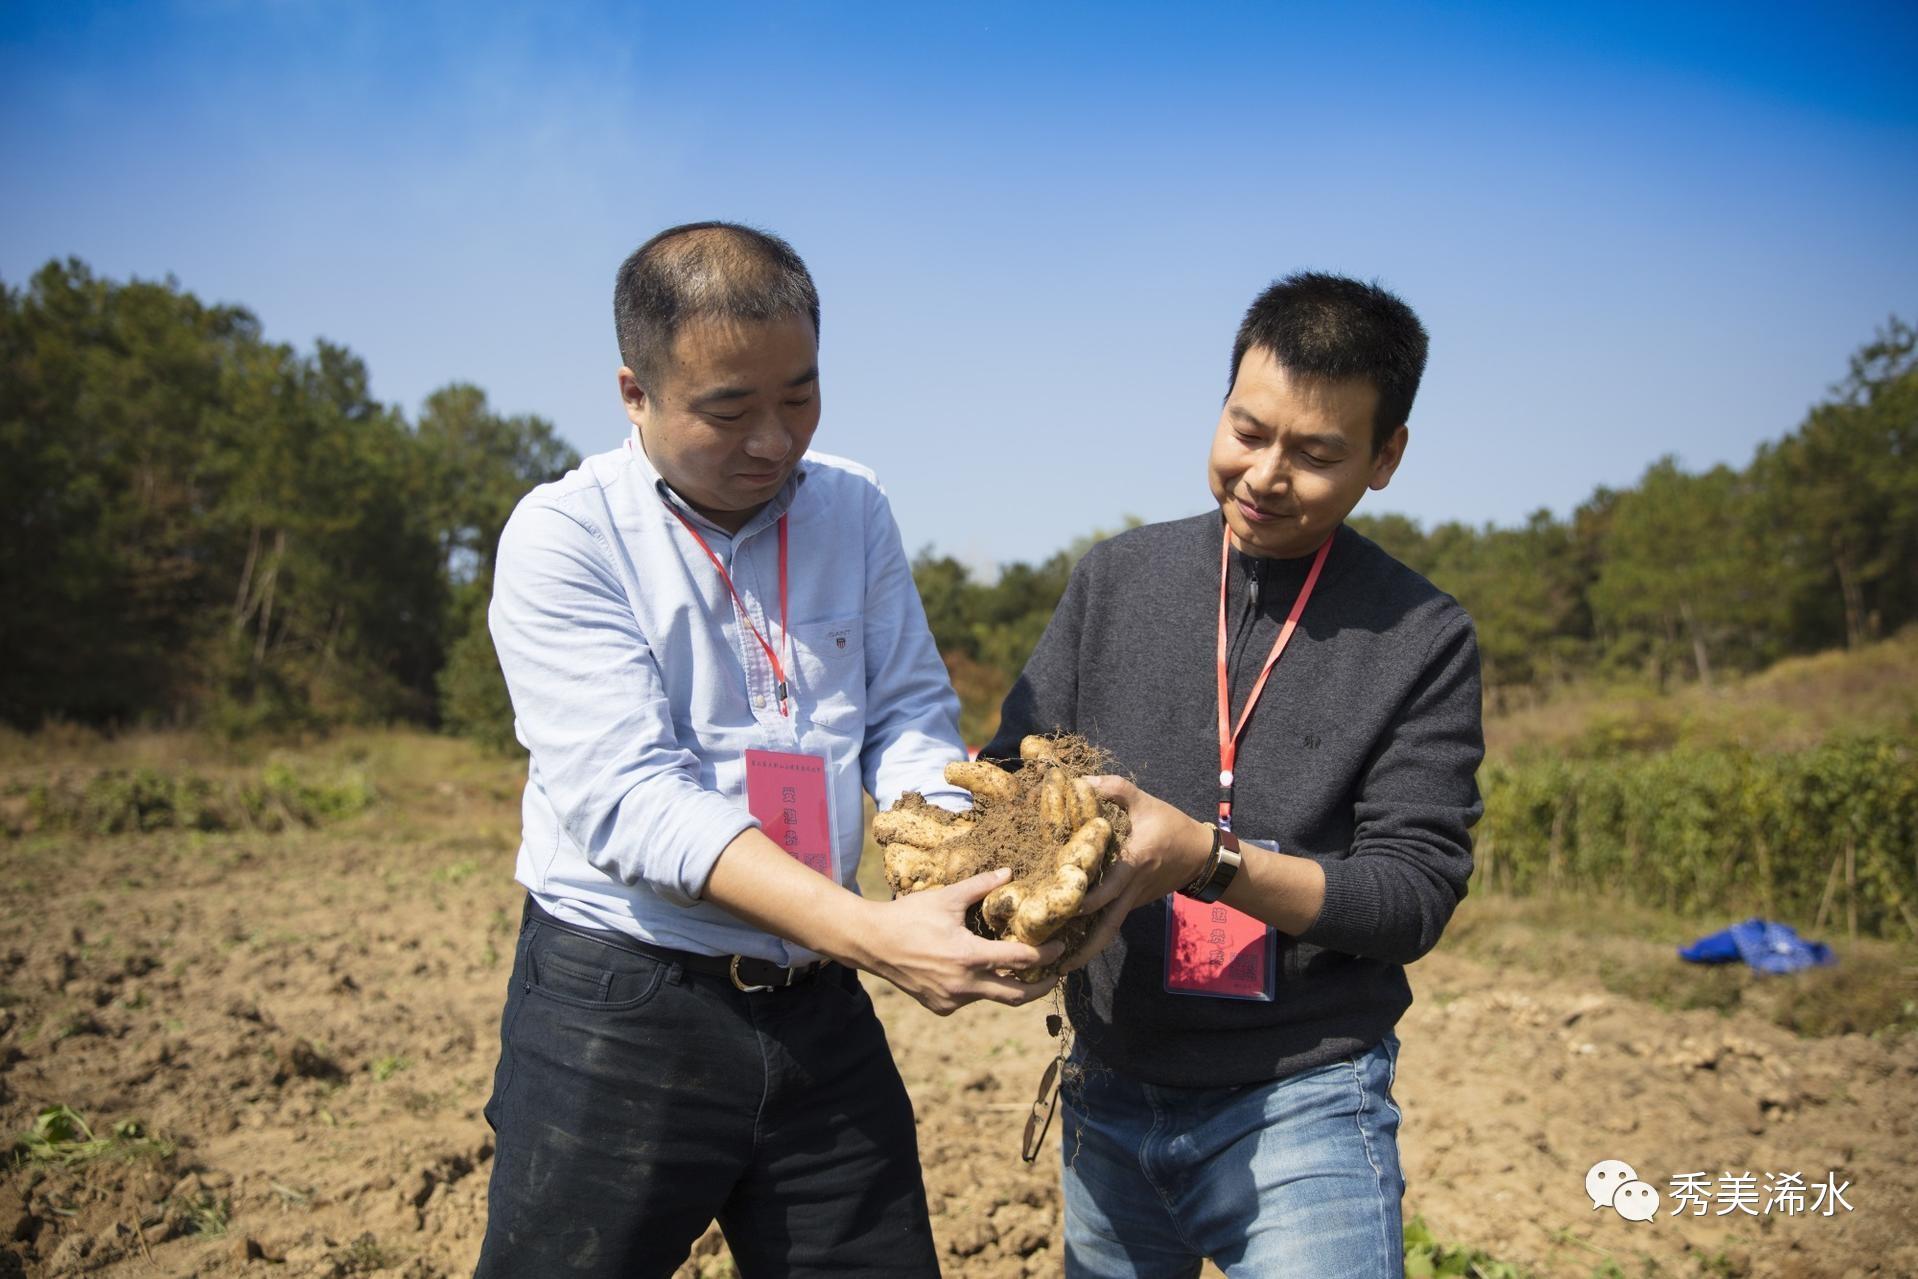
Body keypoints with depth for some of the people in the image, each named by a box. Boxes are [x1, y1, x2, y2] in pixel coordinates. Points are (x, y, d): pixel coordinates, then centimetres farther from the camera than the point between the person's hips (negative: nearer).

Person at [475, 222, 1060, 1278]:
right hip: (619, 1015, -4)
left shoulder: (852, 510, 5)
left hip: (818, 1012, 4)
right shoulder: (564, 536, -10)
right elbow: (627, 797, -21)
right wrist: (869, 933, -31)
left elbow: (908, 716, 3)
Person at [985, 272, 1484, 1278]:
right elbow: (1013, 769, 3)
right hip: (1109, 1096, 4)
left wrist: (1209, 857, -27)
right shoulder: (1117, 579, 2)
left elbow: (1413, 894, -11)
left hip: (1300, 1106, -3)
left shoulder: (1422, 641, -7)